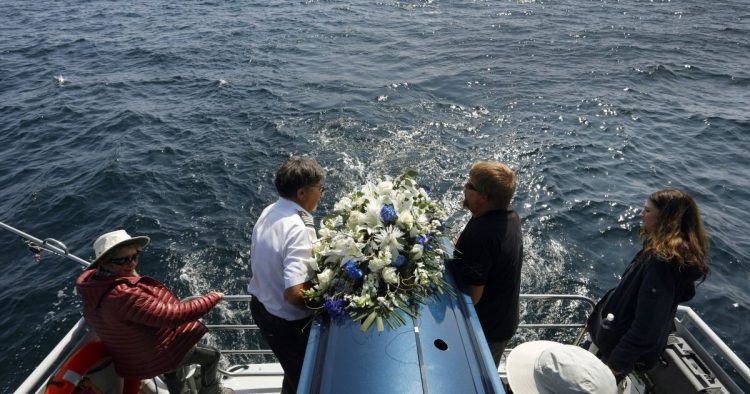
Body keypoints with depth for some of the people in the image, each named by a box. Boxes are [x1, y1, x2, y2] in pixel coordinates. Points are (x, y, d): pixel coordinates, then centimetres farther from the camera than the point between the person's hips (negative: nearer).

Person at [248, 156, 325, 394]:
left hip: (260, 305, 8)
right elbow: (294, 294, -37)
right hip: (287, 321, -7)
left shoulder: (268, 212, -6)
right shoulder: (299, 230, -32)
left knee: (294, 370, 32)